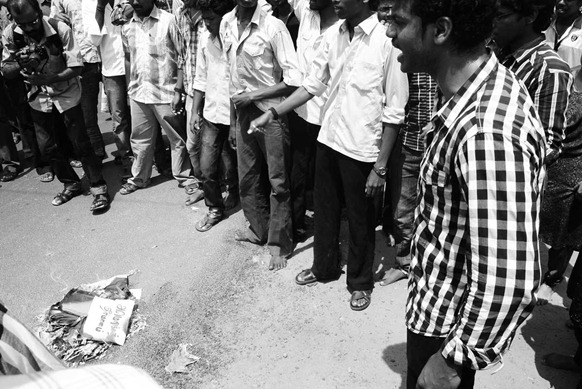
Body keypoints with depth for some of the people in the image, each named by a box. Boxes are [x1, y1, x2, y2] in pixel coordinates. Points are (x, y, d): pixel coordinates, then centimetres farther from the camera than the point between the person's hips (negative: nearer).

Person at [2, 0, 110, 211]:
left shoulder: (60, 29, -22)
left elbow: (76, 67, -21)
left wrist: (47, 79, -34)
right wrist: (20, 64, -27)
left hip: (66, 93, -4)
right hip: (39, 97, 4)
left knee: (80, 143, -7)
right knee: (47, 146, 8)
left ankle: (99, 188, 6)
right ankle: (71, 184, 27)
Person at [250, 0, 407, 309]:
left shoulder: (387, 41, -16)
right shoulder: (332, 34, 1)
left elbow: (394, 112, -14)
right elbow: (312, 84, 9)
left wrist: (380, 167, -13)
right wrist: (273, 113, 2)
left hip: (361, 149, -5)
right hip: (328, 140, 6)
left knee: (360, 220, 12)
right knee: (324, 210, 20)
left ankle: (360, 282, 35)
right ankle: (324, 267, 44)